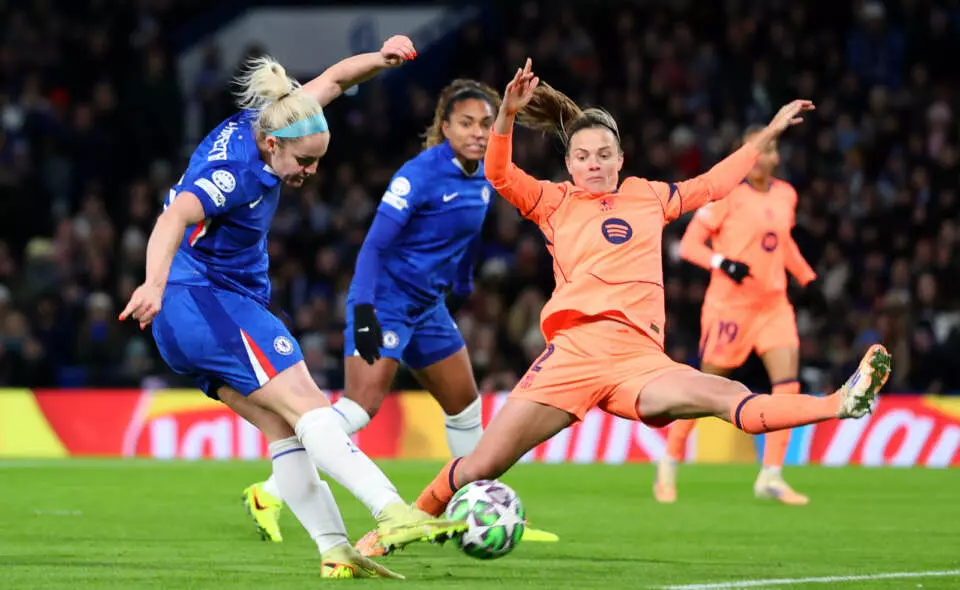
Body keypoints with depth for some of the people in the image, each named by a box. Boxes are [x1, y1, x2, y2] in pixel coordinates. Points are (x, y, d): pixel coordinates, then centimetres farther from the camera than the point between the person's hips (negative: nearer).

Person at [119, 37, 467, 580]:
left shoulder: (261, 125, 3)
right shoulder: (233, 174, -25)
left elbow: (333, 80, 14)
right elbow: (174, 216, -43)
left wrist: (379, 58, -5)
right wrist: (155, 283, -60)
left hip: (214, 307, 10)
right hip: (206, 299, -10)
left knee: (285, 429, 2)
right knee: (307, 405, -19)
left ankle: (336, 551, -4)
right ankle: (394, 514, -29)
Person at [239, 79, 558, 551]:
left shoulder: (483, 181, 5)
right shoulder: (419, 174, -18)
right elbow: (375, 244, -20)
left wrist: (460, 292, 28)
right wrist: (363, 309, -27)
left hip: (428, 307, 8)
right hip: (386, 301, -8)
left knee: (465, 405, 14)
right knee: (361, 407, -19)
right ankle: (268, 495, -15)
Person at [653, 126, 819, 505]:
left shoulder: (786, 196, 8)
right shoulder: (727, 193, -10)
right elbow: (689, 245, -11)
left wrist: (808, 279, 22)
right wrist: (723, 263, -26)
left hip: (773, 304, 5)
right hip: (729, 304, -5)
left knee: (788, 384, -10)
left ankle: (770, 477, -6)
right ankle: (669, 464, 22)